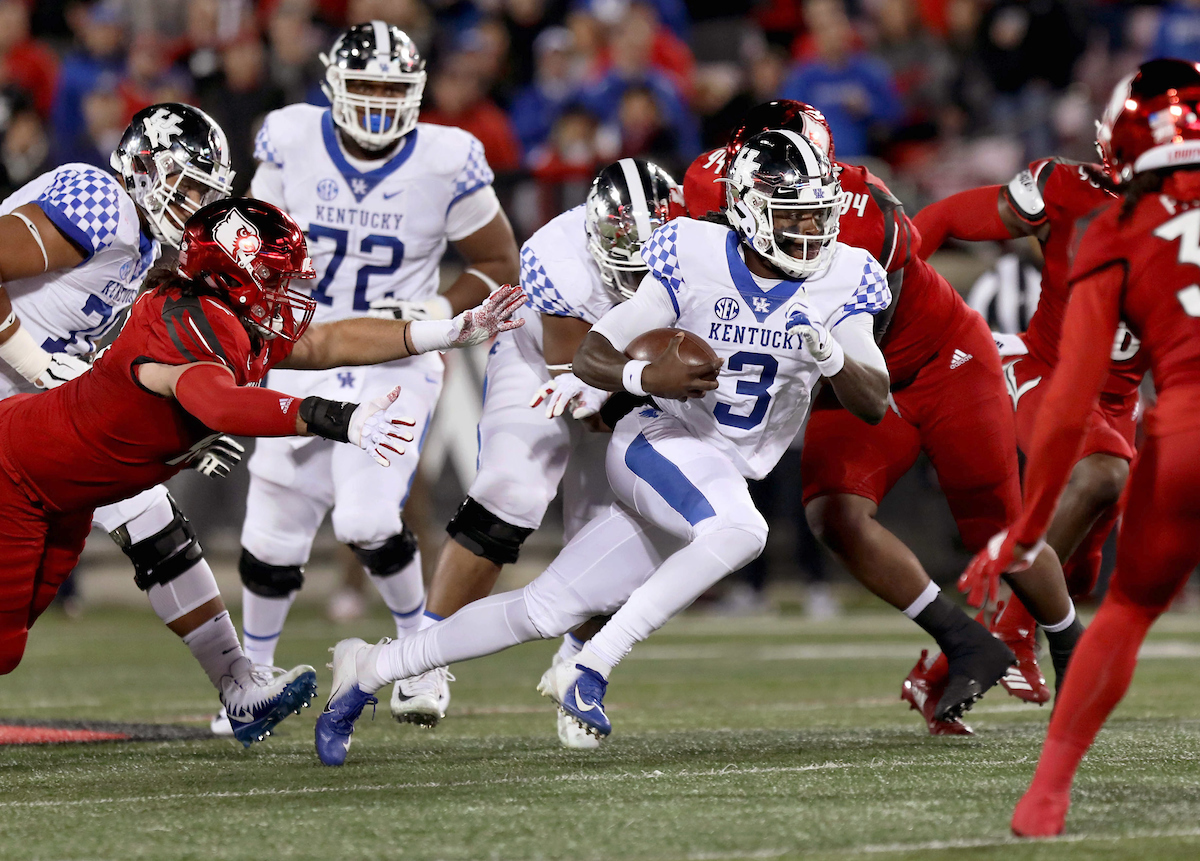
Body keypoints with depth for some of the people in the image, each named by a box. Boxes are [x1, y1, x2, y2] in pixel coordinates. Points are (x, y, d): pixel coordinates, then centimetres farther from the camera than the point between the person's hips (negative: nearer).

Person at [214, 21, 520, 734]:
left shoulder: (445, 163, -12)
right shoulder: (293, 144, -7)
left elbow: (499, 266, 0)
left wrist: (437, 313, -15)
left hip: (397, 368, -2)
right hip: (306, 361, 3)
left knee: (369, 522, -20)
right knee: (274, 535, 4)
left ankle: (418, 642, 8)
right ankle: (255, 674, 29)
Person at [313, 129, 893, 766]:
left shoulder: (840, 280, -5)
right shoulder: (695, 259, -12)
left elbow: (874, 405, -10)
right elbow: (588, 358, -8)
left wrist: (830, 354, -31)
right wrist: (646, 378, -30)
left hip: (728, 475, 4)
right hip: (660, 444, -4)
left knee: (544, 612, 2)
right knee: (740, 531, -36)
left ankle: (369, 669, 16)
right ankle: (589, 669, -26)